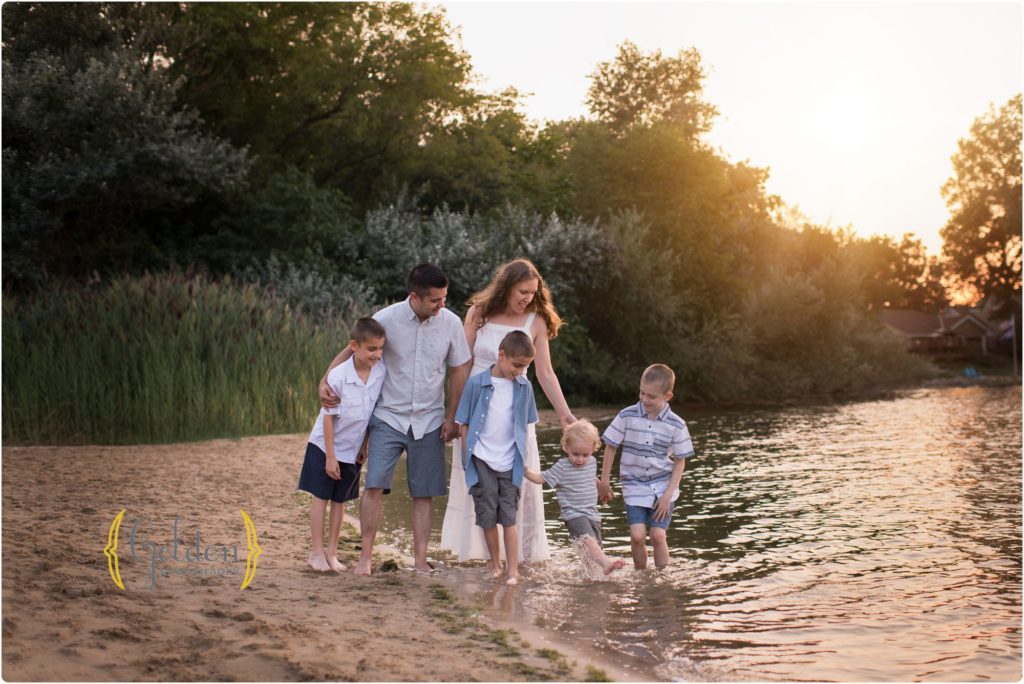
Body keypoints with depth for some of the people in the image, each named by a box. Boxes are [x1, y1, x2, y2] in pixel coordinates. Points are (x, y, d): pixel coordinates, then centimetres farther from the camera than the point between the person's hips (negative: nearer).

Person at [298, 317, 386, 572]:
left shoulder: (381, 372, -11)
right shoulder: (338, 376, -23)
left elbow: (373, 412, 1)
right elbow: (329, 417, -16)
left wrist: (365, 446, 5)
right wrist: (330, 456, -14)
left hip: (353, 450, 4)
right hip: (325, 446, -4)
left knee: (340, 500, 10)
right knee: (321, 498, 3)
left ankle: (331, 553, 18)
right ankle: (317, 552, 12)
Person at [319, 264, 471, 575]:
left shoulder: (451, 323, -7)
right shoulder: (386, 319, -13)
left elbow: (458, 370, 4)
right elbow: (351, 351, 0)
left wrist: (452, 417, 3)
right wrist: (325, 381, -13)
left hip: (428, 421, 2)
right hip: (388, 417, -2)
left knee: (423, 494, 5)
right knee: (374, 485, -11)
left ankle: (420, 559, 13)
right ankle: (366, 555, 0)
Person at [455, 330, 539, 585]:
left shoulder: (524, 387, 0)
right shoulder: (476, 384, -7)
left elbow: (525, 425, 9)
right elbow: (464, 423, -1)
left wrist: (523, 458, 7)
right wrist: (467, 457, -3)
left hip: (510, 461, 1)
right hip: (482, 460, -1)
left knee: (509, 516, 2)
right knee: (487, 515, 5)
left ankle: (512, 570, 4)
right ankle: (495, 565, 20)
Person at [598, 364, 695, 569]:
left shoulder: (676, 425, -7)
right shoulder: (627, 416, -7)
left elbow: (680, 462, -1)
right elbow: (610, 447, 3)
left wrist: (668, 494, -8)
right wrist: (604, 482, 6)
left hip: (663, 486, 0)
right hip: (634, 485, 0)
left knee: (657, 535, -8)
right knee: (637, 535, -12)